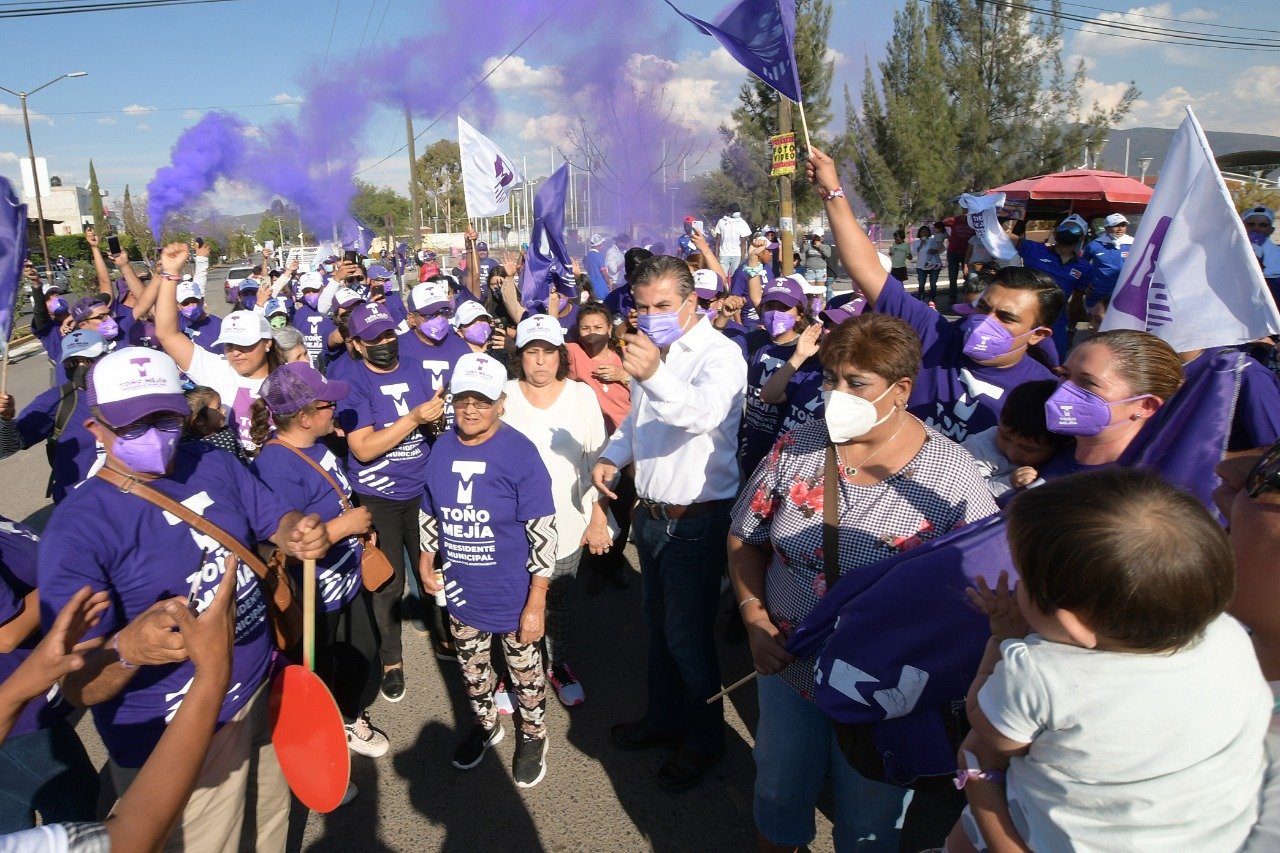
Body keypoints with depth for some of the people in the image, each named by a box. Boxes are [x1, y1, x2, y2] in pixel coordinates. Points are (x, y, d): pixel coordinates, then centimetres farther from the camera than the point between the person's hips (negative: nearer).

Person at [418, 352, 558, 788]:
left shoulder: (520, 453, -19)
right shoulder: (442, 448, -3)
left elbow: (542, 532, -17)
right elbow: (430, 512, 13)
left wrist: (536, 602, -17)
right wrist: (426, 560, 6)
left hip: (513, 597, -4)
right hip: (460, 592, 5)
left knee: (526, 673, 16)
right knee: (472, 671, 23)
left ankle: (532, 735, 42)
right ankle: (485, 724, 50)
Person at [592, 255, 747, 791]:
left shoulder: (720, 354, -19)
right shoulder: (650, 350, 8)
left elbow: (704, 411, -40)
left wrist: (654, 375, -58)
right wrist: (612, 455, 2)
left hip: (696, 520, -8)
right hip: (652, 514, 8)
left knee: (687, 637, 5)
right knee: (658, 625, 22)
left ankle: (705, 739, 27)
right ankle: (665, 719, 42)